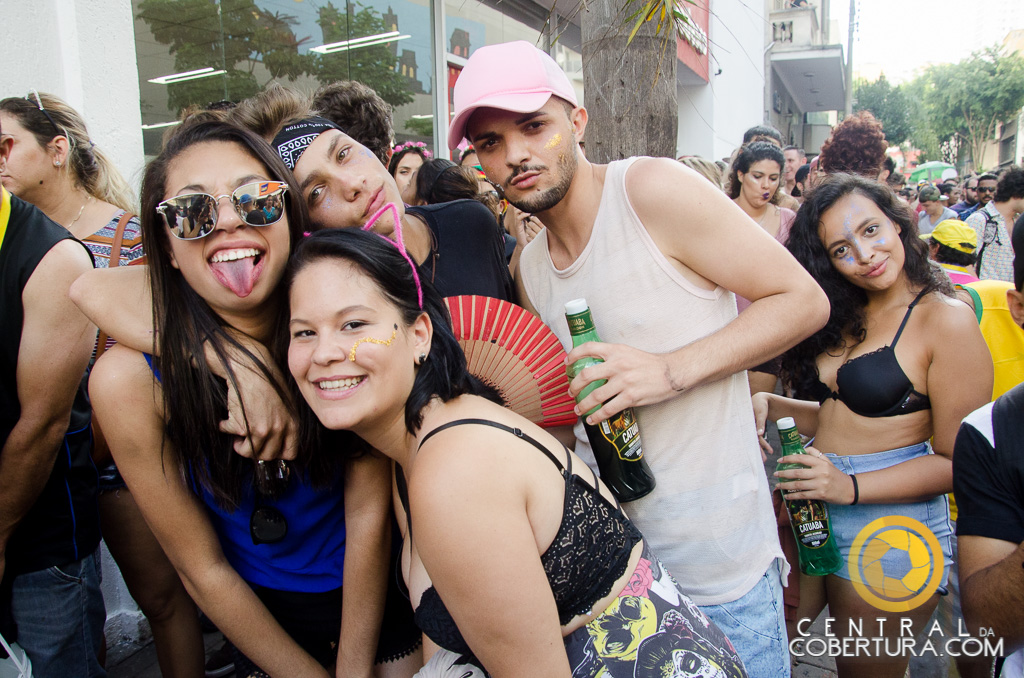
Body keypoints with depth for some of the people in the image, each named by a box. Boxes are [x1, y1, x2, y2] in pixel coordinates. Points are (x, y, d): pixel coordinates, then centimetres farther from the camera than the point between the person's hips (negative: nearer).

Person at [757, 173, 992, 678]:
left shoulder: (947, 320, -14)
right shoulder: (846, 317, 9)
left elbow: (957, 460, -15)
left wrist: (852, 486, -25)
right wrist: (771, 405, -2)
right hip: (810, 508, 6)